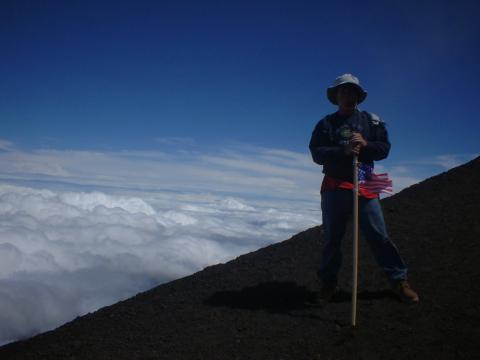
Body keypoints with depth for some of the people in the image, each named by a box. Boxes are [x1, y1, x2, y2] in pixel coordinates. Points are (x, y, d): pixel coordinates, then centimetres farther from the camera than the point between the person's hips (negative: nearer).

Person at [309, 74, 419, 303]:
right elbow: (317, 154, -3)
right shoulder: (326, 124, 9)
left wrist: (365, 144, -16)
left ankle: (399, 280, 7)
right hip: (334, 187, 0)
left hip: (365, 187, 0)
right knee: (331, 238, 6)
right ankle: (328, 282, 18)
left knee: (378, 235, -3)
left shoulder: (371, 120, 12)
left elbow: (384, 148, 4)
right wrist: (343, 150, -18)